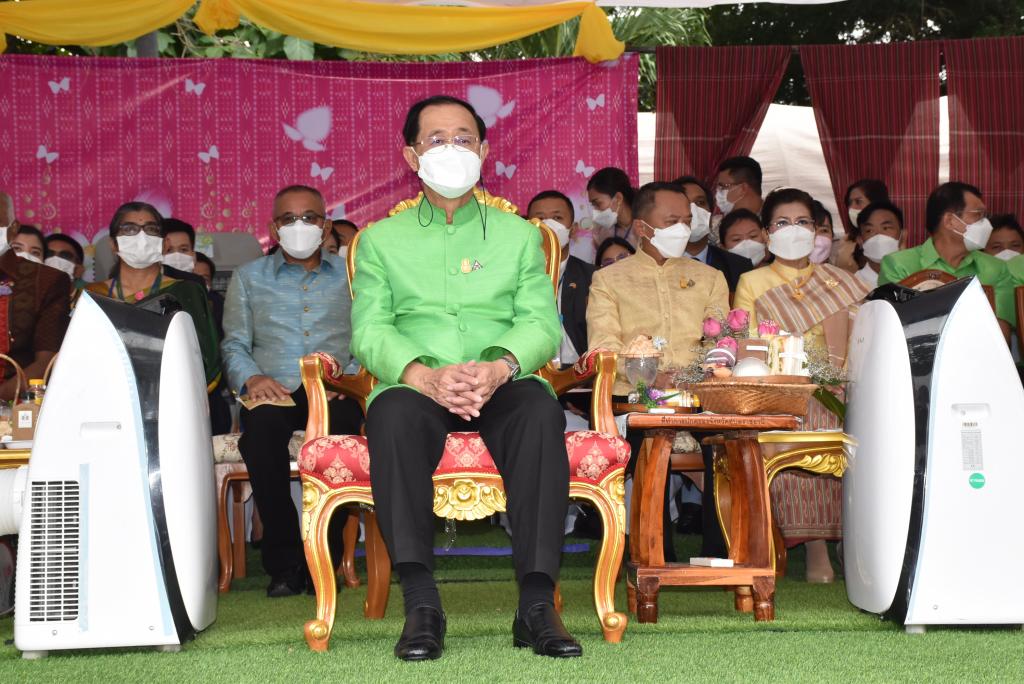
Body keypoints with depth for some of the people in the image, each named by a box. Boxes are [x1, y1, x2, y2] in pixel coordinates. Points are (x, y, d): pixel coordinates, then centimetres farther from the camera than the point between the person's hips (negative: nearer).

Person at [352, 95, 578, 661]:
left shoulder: (519, 234, 21)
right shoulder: (381, 239, 19)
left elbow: (541, 323, 6)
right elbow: (369, 330, 4)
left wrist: (500, 367, -18)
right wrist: (424, 375, -18)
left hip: (501, 386, 1)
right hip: (416, 386, 0)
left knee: (541, 410, -35)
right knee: (394, 413, -37)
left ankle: (537, 604, -38)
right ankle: (420, 604, -38)